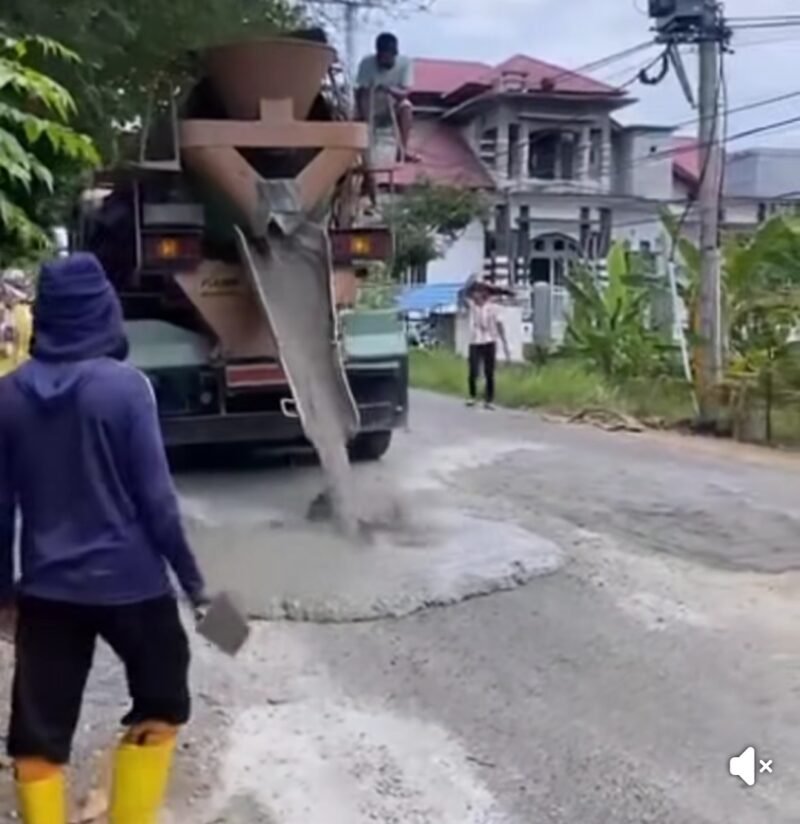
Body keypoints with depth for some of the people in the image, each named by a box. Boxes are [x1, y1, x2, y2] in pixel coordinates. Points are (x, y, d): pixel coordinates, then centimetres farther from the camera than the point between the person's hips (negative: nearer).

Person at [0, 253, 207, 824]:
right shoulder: (126, 386, -13)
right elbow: (156, 497, -12)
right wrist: (190, 576, -2)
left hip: (46, 586, 3)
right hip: (129, 581, -3)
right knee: (161, 705, 20)